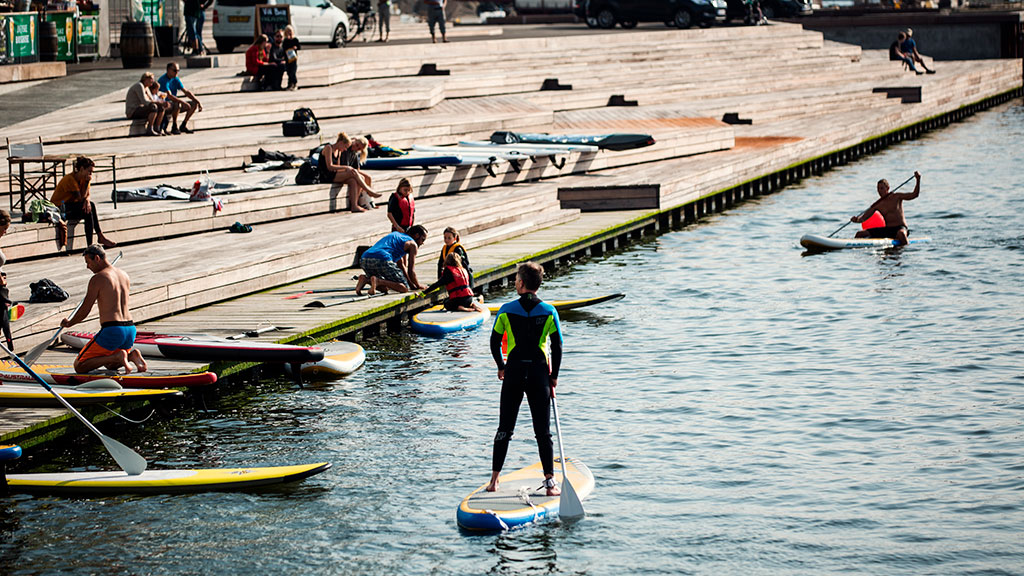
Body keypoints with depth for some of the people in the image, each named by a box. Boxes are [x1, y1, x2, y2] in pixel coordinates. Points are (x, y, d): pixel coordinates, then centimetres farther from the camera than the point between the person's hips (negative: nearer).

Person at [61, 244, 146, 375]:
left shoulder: (97, 279, -9)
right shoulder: (124, 275, 14)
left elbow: (85, 310, -5)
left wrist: (69, 323, 12)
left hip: (111, 331, -8)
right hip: (130, 330, 8)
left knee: (79, 367, 1)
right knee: (110, 366, 31)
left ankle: (117, 357, -16)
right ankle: (132, 355, 1)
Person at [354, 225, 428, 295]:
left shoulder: (396, 235, 38)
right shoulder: (413, 244, 13)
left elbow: (401, 265, 41)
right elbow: (411, 271, 11)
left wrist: (411, 284, 42)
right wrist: (418, 286, 27)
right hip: (382, 260, -8)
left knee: (385, 288, 26)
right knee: (405, 288, -3)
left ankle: (366, 279, 0)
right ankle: (377, 281, -22)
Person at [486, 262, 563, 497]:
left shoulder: (507, 310, -4)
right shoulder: (549, 311, -3)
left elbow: (495, 342, 4)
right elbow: (557, 347, -1)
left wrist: (501, 367, 21)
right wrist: (554, 377, 9)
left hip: (514, 372, 0)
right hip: (539, 373, 0)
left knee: (505, 428, 9)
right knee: (543, 431, 4)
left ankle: (494, 478, 9)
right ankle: (550, 481, 0)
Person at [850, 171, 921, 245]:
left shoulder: (896, 197, 0)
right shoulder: (877, 205, 6)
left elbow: (914, 195, -6)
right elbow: (863, 218, 1)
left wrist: (918, 180, -18)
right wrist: (857, 219, -22)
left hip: (900, 228, -4)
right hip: (886, 230, 4)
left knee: (901, 233, -44)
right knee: (860, 234, -2)